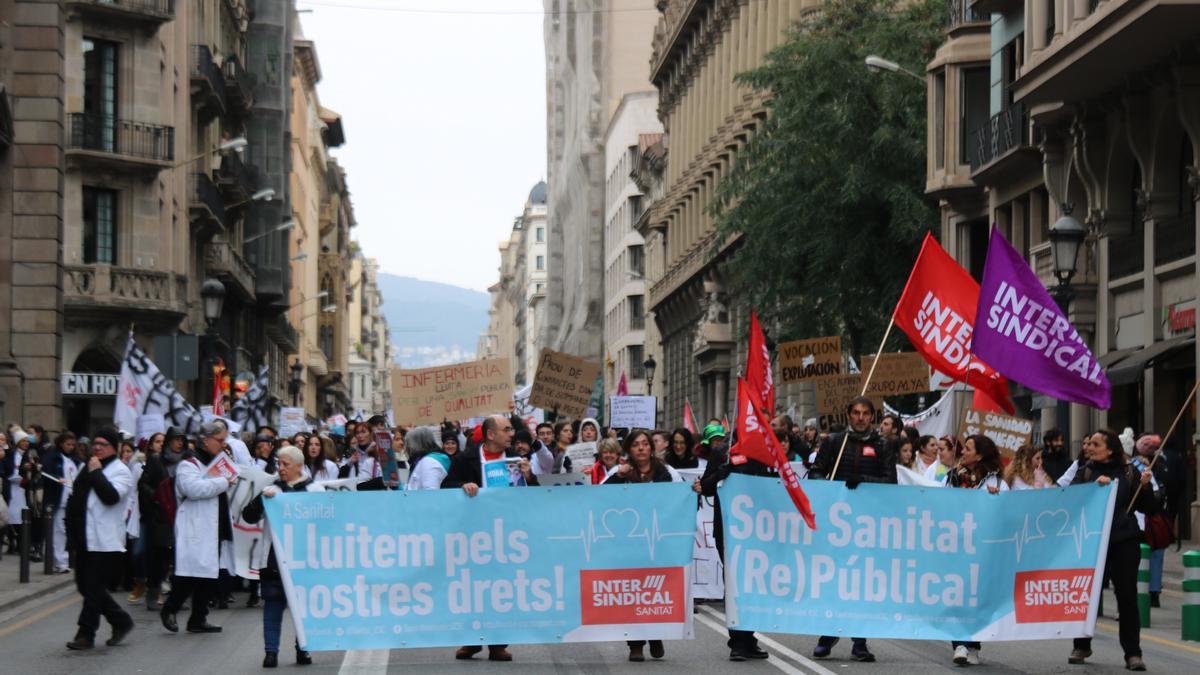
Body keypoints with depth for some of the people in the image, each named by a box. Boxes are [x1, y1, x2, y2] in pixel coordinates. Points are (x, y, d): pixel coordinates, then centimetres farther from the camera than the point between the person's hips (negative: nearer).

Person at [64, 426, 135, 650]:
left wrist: (96, 472, -16)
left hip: (105, 542, -8)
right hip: (85, 539, 8)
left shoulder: (121, 471, -6)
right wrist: (72, 532, 15)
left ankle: (86, 634, 0)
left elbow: (111, 496, -24)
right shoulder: (88, 468, 17)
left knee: (94, 588, -6)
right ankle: (121, 621, 23)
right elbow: (74, 500, 23)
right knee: (86, 586, 11)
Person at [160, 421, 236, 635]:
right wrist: (224, 482, -17)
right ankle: (169, 610, 5)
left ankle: (198, 619, 15)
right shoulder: (189, 464, -8)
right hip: (195, 530, -9)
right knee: (191, 572, -11)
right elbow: (194, 488, -26)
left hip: (213, 529, 9)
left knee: (207, 574, 9)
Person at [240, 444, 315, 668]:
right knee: (273, 604, -2)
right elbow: (249, 516, 1)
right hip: (274, 557, 0)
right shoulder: (271, 489, 8)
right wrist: (262, 498, -14)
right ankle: (271, 651, -1)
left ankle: (303, 649, 14)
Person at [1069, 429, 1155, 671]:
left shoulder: (1128, 472, 4)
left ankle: (1133, 653, 3)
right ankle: (1081, 646, 22)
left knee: (1127, 596, -2)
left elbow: (1148, 508, 5)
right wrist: (1094, 486, -19)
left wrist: (1145, 486, -12)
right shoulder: (1085, 472, 6)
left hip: (1125, 542, -1)